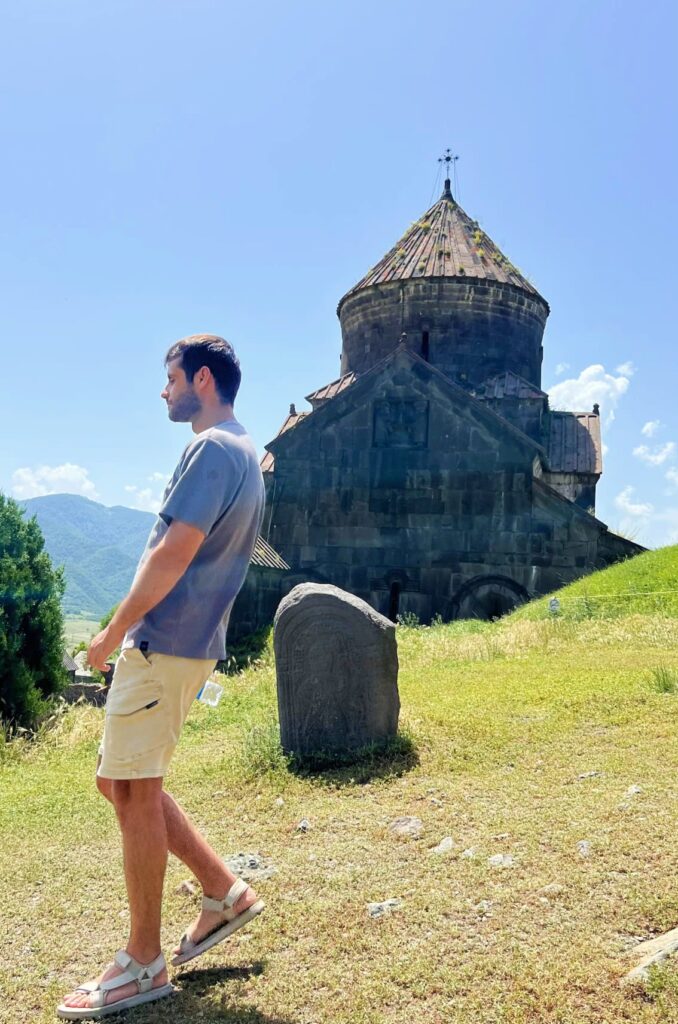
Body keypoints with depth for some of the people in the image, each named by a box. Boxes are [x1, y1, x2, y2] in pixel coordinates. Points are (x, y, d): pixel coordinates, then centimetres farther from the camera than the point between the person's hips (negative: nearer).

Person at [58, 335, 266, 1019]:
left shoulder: (213, 449, -14)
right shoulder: (244, 453, 18)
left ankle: (143, 964, 13)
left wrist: (115, 630, -12)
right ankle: (224, 893, 23)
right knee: (121, 781, 16)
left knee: (133, 789, -1)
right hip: (182, 642, 10)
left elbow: (175, 551, -21)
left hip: (164, 643, -10)